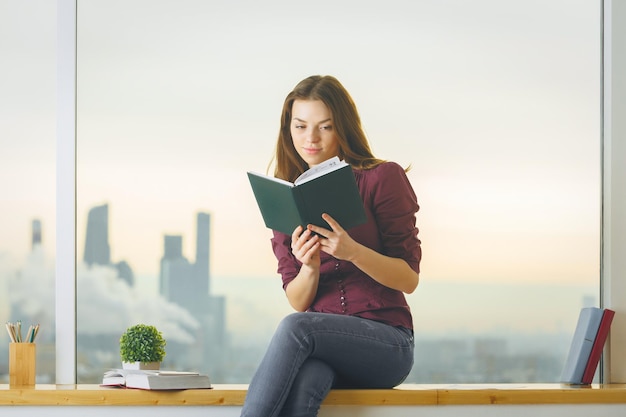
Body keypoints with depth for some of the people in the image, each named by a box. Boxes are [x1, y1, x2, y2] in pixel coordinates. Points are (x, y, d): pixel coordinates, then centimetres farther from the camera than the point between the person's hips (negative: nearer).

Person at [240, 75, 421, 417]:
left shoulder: (382, 178, 1)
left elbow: (409, 279, -3)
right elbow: (297, 302, 8)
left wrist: (352, 251, -21)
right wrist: (310, 267, -15)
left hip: (386, 343, -2)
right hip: (321, 349, 2)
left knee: (295, 326, -34)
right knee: (303, 381, -36)